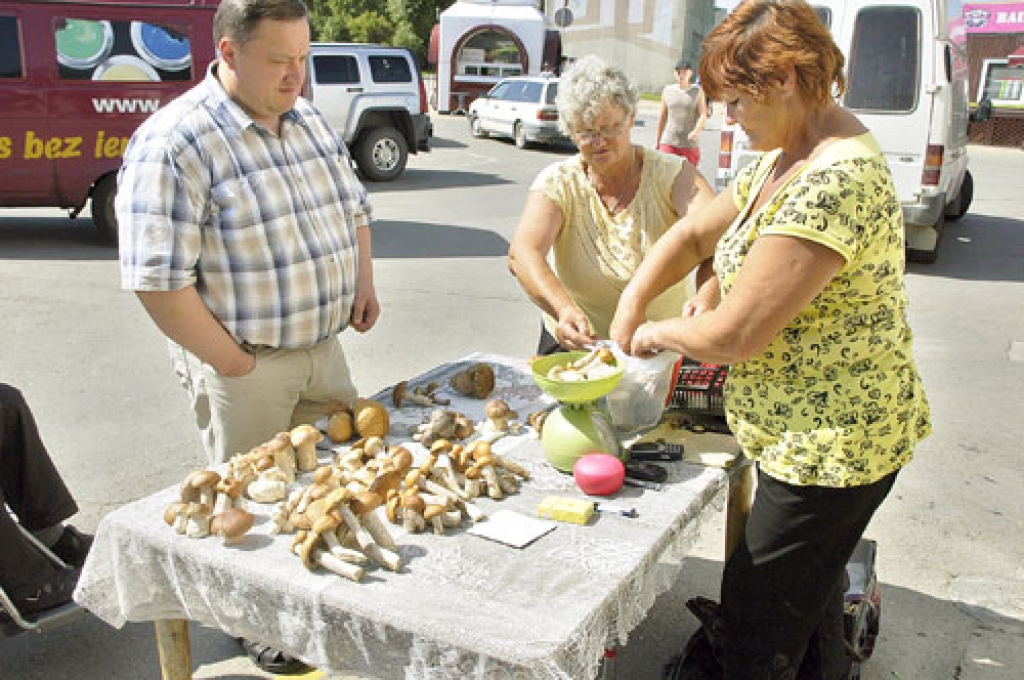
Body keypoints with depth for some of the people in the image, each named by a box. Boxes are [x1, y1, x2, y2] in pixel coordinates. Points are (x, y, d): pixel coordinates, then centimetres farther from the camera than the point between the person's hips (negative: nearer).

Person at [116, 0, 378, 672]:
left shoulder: (310, 119, 6)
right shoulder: (174, 142, -18)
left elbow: (354, 207, 19)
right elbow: (157, 278, -22)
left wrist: (364, 279, 4)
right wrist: (231, 362, -17)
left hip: (324, 348, 7)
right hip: (242, 364, -7)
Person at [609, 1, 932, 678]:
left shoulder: (834, 183, -28)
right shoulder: (783, 161, 6)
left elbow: (734, 335, -28)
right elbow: (695, 235, 16)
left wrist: (659, 332, -8)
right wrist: (629, 310, 4)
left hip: (834, 442, -10)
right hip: (809, 433, 10)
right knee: (810, 594, 26)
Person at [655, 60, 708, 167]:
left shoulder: (698, 92, 3)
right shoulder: (667, 90, 8)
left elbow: (703, 115, -5)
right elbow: (662, 117, 13)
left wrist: (696, 131, -26)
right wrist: (658, 141, 14)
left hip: (690, 145, 0)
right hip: (669, 142, 0)